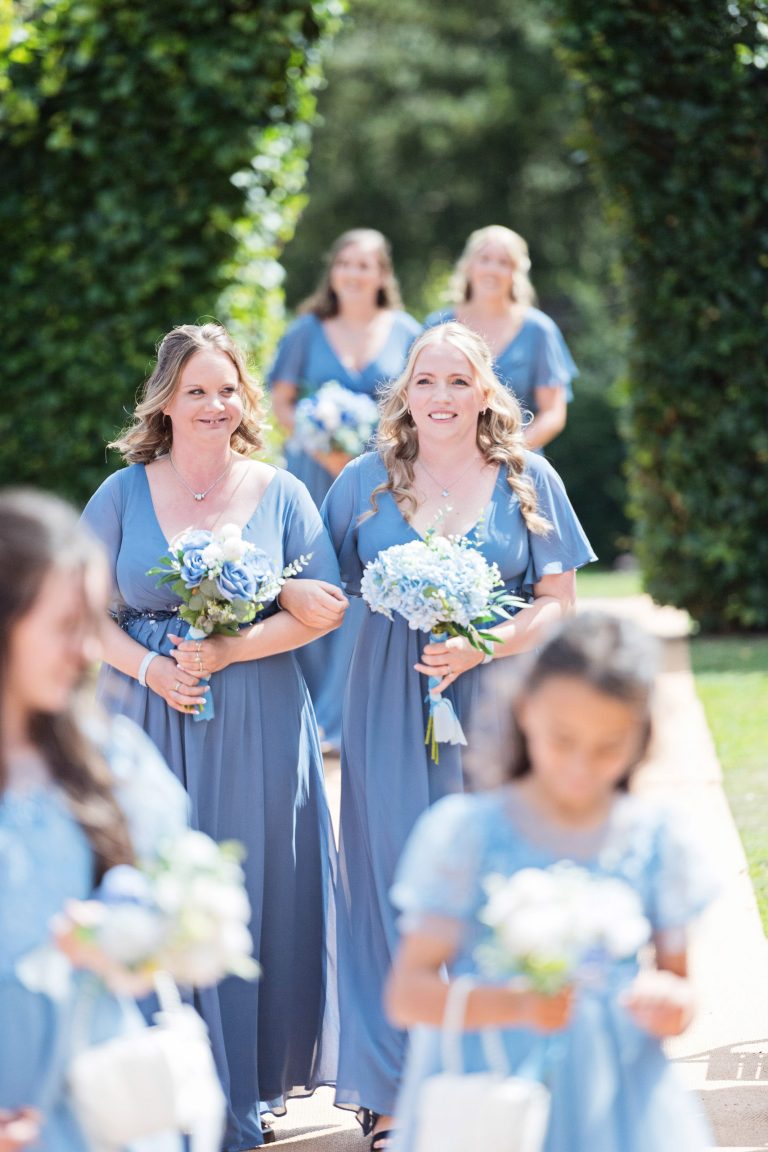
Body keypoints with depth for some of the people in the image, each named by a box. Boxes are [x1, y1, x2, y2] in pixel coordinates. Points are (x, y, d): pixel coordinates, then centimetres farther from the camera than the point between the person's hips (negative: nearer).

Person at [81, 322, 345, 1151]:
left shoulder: (278, 493, 3)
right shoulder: (123, 494, 4)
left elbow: (323, 607, -2)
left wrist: (229, 652, -14)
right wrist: (149, 667, -13)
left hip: (256, 725, 0)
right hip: (149, 722, 0)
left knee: (256, 891, 4)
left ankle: (252, 1081, 18)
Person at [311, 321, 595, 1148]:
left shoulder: (528, 481, 4)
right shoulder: (365, 482, 6)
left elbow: (558, 604, 2)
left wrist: (480, 647, -13)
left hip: (496, 706, 0)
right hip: (390, 712, 0)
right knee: (397, 884, -2)